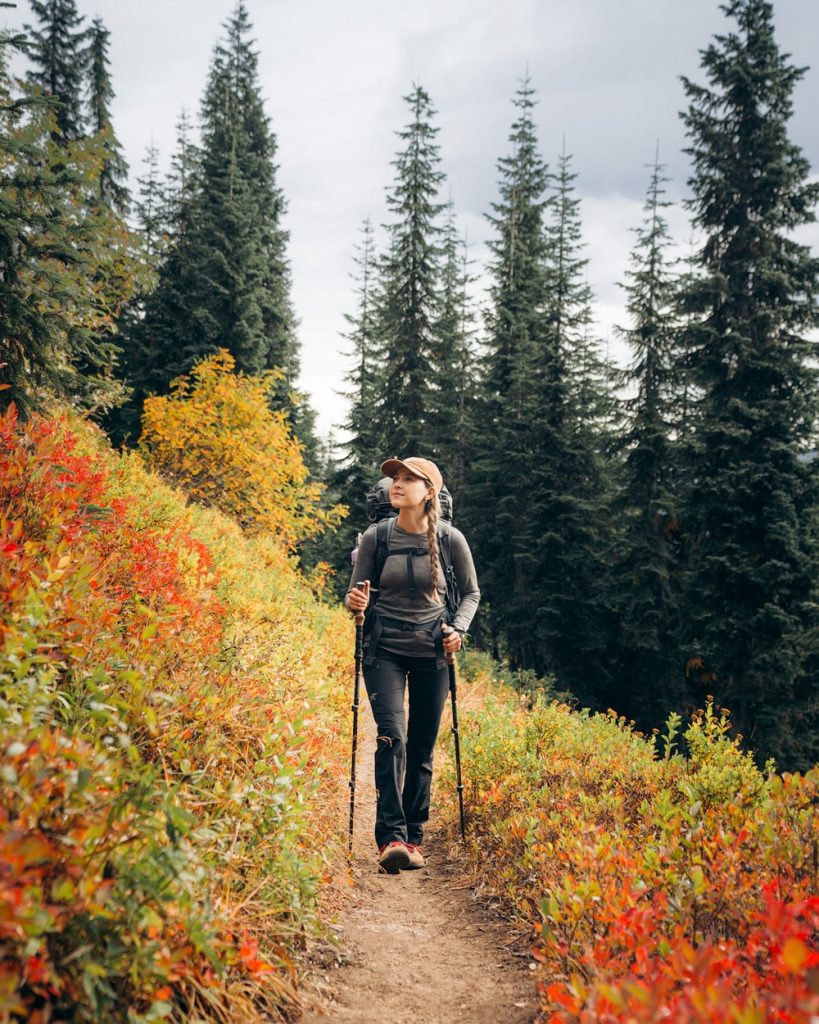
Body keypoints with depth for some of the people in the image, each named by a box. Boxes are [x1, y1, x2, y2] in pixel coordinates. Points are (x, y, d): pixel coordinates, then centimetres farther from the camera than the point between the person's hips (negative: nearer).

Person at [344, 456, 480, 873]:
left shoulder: (451, 539, -3)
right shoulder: (375, 538, -3)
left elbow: (471, 593, 10)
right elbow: (355, 594, 6)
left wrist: (458, 628, -7)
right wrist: (354, 601, -17)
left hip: (431, 651, 1)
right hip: (384, 649, -1)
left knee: (422, 748, 5)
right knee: (392, 736, -17)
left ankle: (414, 838, 17)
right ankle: (391, 839, -16)